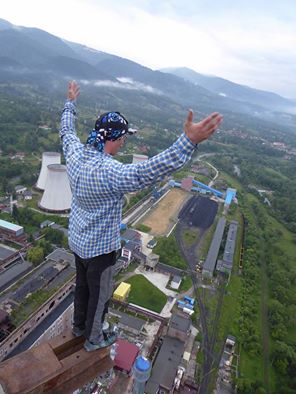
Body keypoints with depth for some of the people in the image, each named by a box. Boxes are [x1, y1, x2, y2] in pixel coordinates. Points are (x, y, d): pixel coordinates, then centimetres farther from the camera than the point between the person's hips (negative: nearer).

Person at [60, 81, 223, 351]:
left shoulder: (75, 153, -11)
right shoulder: (107, 171, -36)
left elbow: (67, 131, 10)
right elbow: (145, 172, -50)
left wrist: (71, 103, 26)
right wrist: (189, 141, -55)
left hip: (77, 240, 8)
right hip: (99, 247, -8)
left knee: (82, 285, 30)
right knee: (100, 294, 18)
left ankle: (79, 324, 55)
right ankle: (94, 338, 44)